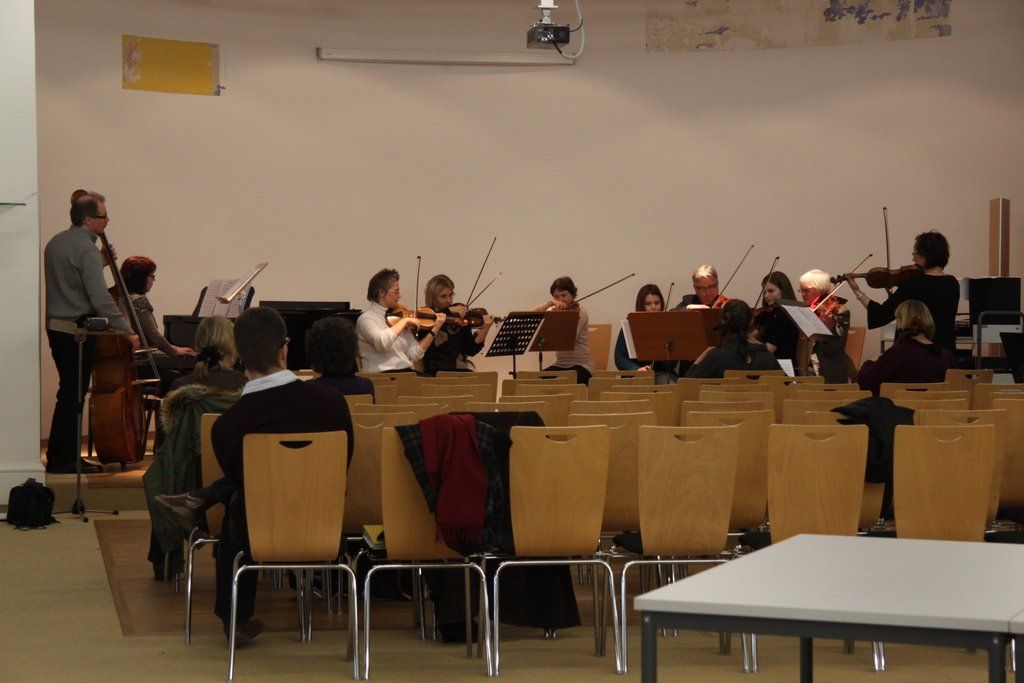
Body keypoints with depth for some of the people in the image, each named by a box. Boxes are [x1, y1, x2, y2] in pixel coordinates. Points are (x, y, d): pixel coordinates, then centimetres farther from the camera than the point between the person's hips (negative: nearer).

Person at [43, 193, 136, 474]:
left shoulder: (55, 243, 12)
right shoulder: (87, 250, -17)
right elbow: (101, 299, -23)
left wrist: (99, 264, 16)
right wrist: (127, 331, -19)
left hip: (55, 327, 9)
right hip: (78, 331, -9)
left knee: (69, 393, 15)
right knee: (72, 395, -2)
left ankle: (60, 456, 20)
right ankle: (63, 459, 2)